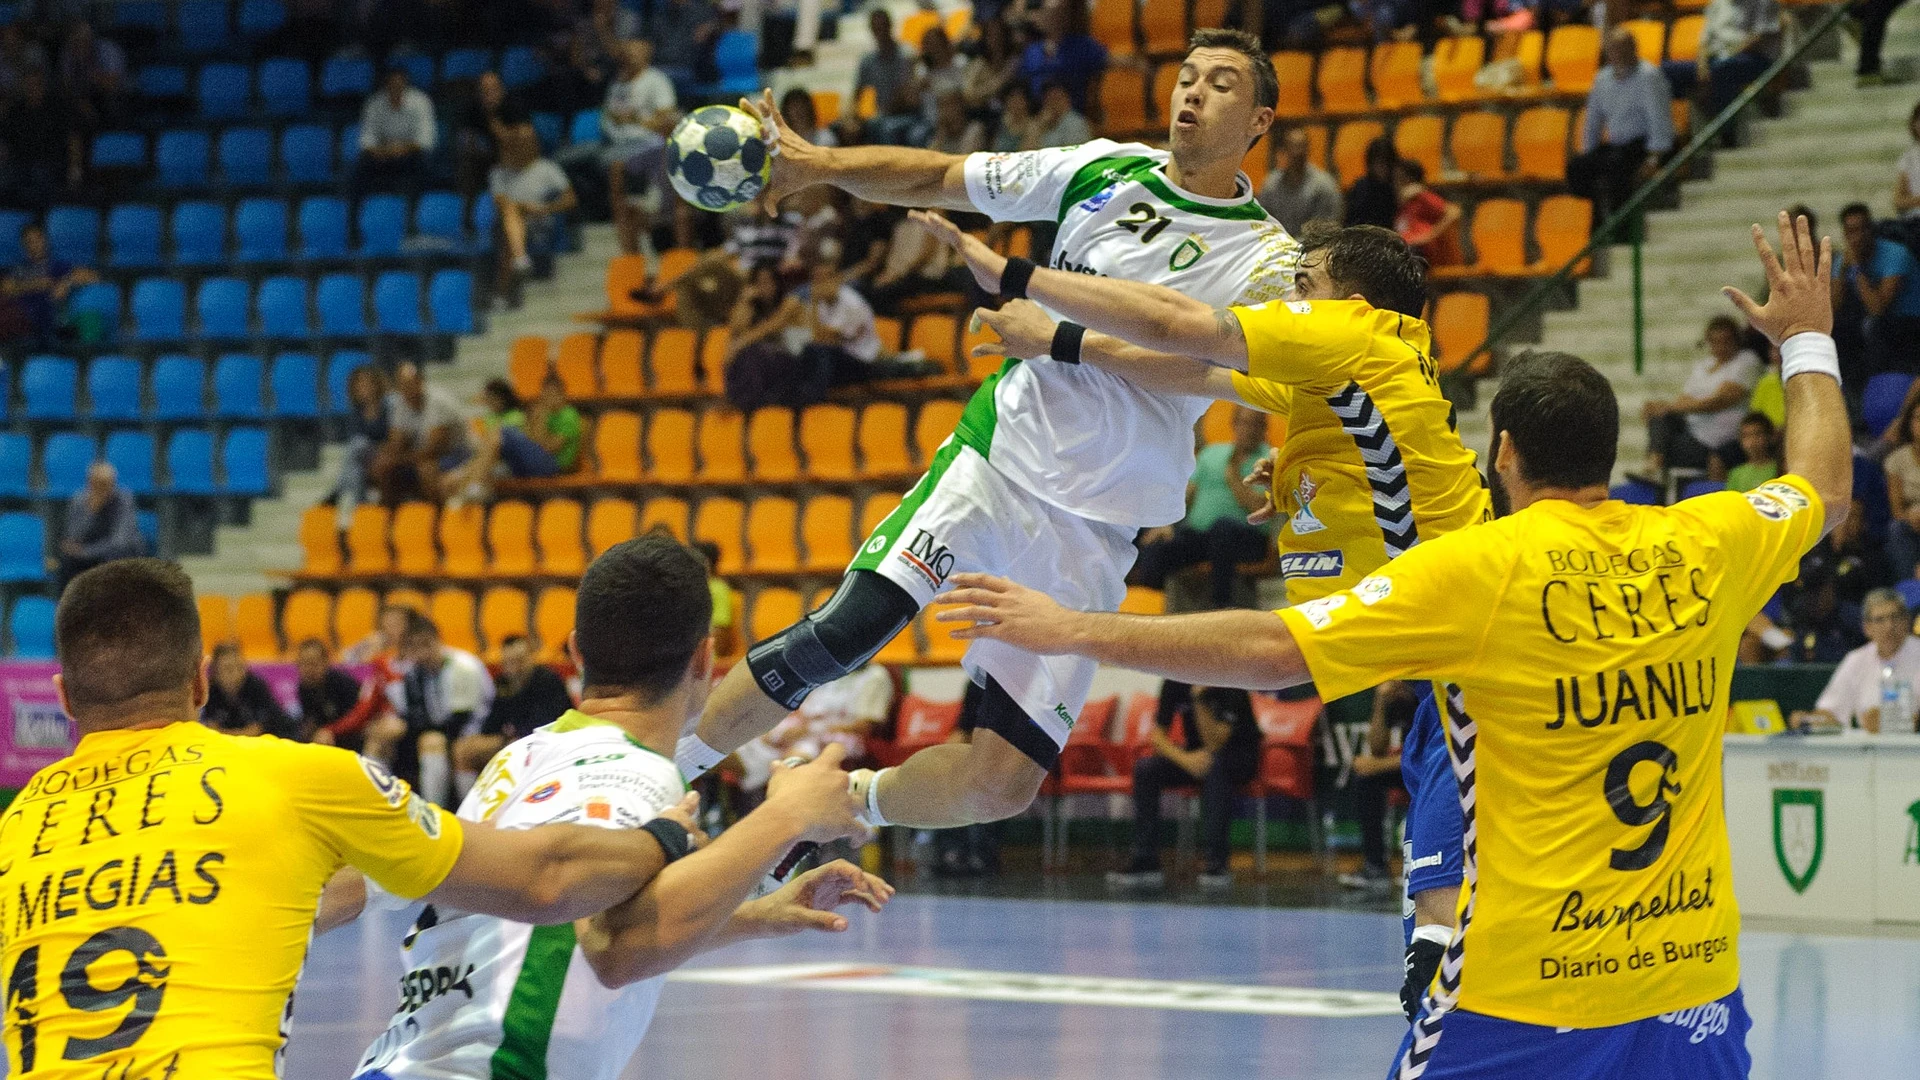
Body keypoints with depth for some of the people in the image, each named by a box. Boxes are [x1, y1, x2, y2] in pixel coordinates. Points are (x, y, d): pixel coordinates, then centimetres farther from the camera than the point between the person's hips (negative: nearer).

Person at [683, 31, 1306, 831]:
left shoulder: (1268, 261, -4)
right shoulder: (1107, 170, 4)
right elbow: (938, 178, 11)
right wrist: (819, 164, -4)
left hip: (1092, 533, 0)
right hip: (997, 454, 1)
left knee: (1002, 783, -6)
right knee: (839, 635, -22)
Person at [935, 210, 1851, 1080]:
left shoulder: (1478, 569, -10)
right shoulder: (1702, 547, 3)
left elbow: (1270, 650, -12)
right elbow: (1825, 489, 25)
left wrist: (1075, 632, -5)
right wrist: (1807, 341, 41)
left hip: (1527, 995, -4)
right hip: (1693, 980, 5)